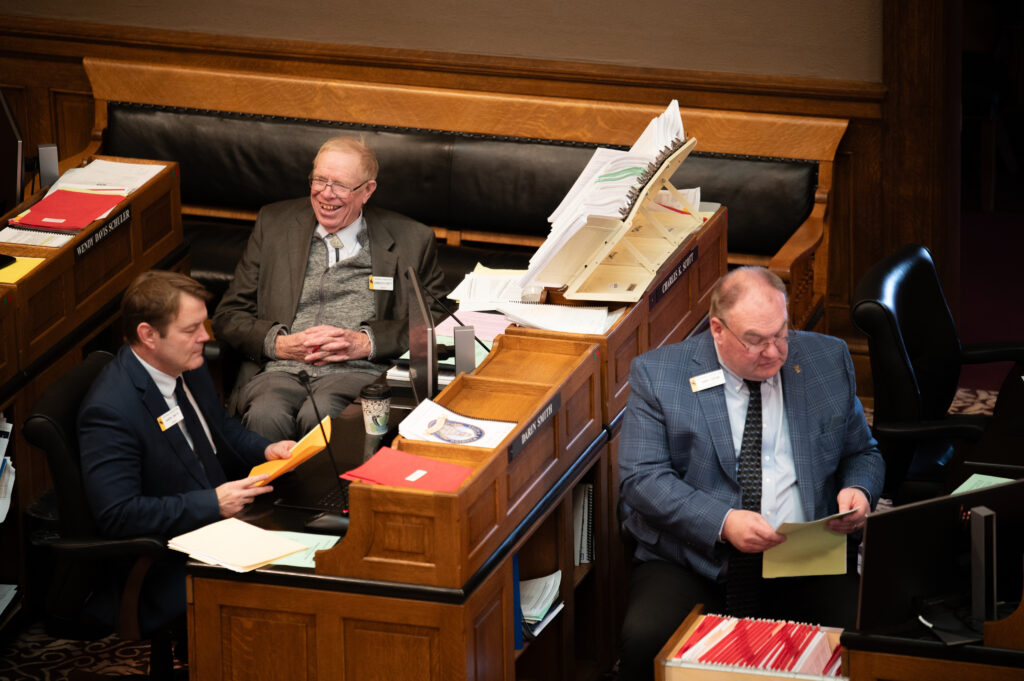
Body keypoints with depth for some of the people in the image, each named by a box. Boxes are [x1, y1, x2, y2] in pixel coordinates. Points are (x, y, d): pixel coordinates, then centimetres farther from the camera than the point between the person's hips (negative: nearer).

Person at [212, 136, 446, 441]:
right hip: (278, 370, 1)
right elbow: (228, 316, 15)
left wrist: (365, 342, -7)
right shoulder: (274, 224, 17)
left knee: (319, 415, -37)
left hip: (359, 373, -1)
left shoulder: (411, 240, 12)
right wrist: (279, 344, -5)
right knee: (266, 416, -35)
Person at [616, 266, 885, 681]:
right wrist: (722, 522, -20)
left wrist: (858, 489, -5)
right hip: (693, 565, -1)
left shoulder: (828, 361, 10)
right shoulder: (657, 374, 1)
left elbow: (862, 454, 20)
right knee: (646, 639, -30)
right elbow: (641, 479, -5)